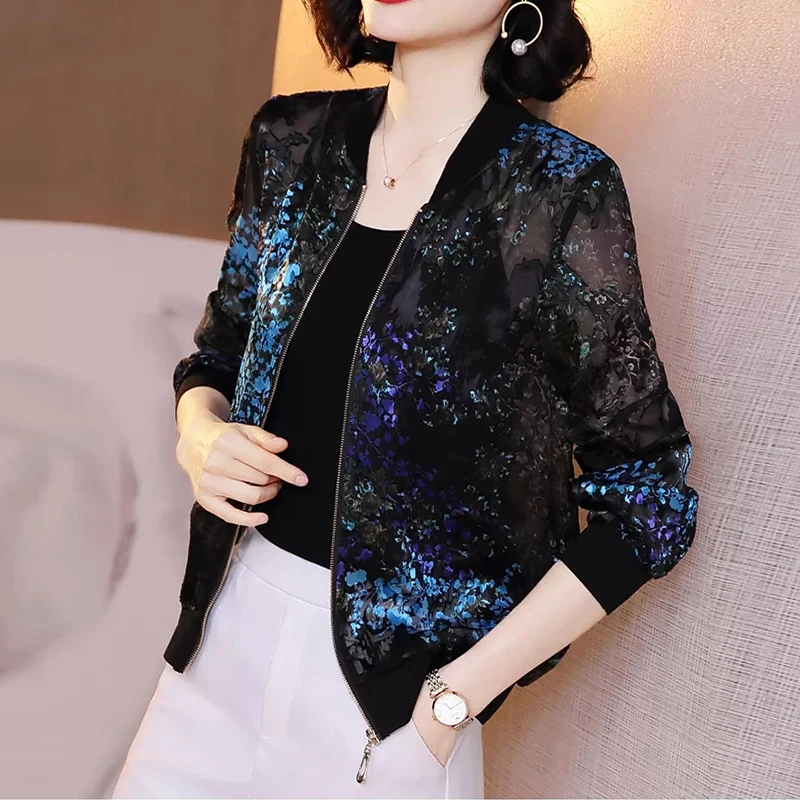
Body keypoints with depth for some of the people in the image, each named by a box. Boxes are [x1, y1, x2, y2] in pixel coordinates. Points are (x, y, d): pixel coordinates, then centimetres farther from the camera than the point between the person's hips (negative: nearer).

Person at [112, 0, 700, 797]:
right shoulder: (290, 140, 0)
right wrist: (199, 434, -9)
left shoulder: (560, 190, -14)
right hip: (226, 627, 5)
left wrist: (457, 695, -14)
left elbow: (649, 500, -10)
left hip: (387, 671, -4)